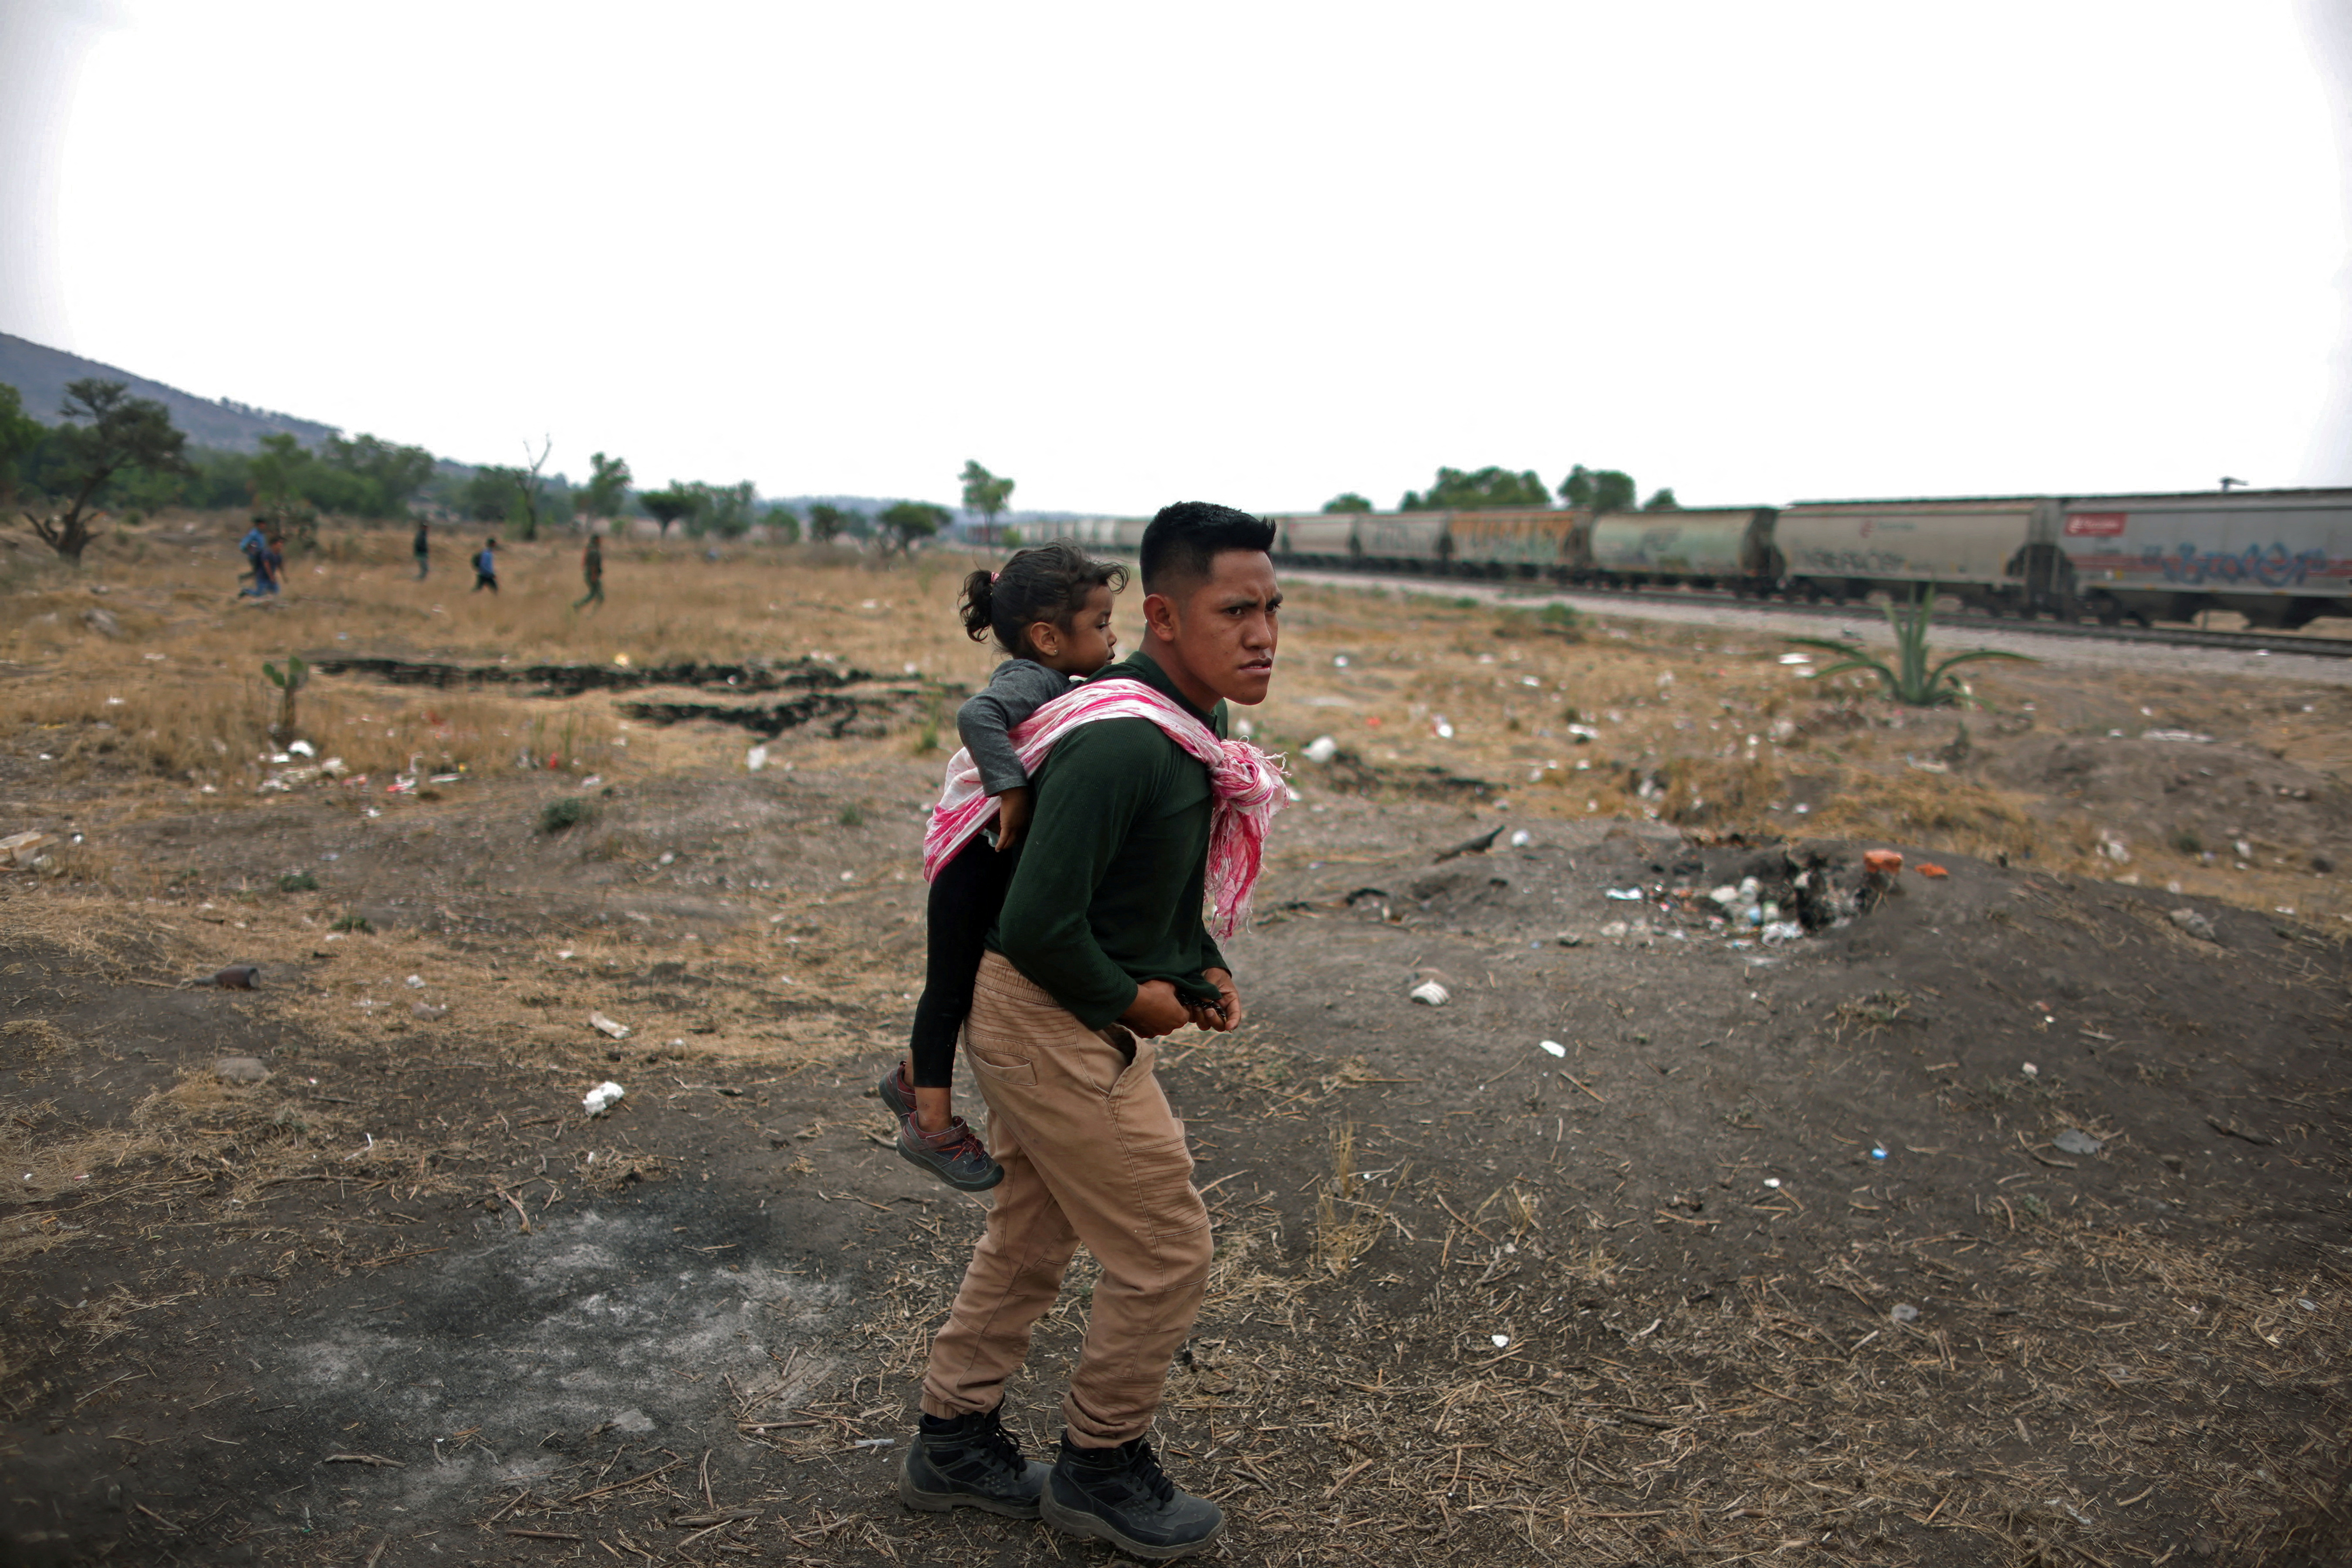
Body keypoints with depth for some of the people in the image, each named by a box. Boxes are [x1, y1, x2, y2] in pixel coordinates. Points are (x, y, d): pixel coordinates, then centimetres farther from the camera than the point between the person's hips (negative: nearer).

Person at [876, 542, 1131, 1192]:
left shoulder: (1052, 685, 7)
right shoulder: (1030, 680, -23)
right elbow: (976, 714, -41)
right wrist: (1011, 788, -41)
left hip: (1006, 868, 9)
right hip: (980, 864, -9)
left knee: (958, 981, 22)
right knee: (952, 988, 6)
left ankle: (912, 1079, 42)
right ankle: (933, 1126, 19)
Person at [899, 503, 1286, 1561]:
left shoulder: (1188, 732, 5)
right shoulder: (1119, 746, -28)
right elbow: (1037, 925, -30)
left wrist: (1202, 968, 5)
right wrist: (1133, 1000, -16)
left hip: (1079, 1016, 10)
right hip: (1048, 1022, -10)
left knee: (1033, 1235, 22)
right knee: (1166, 1251, 3)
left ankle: (953, 1443, 40)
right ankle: (1098, 1466, 26)